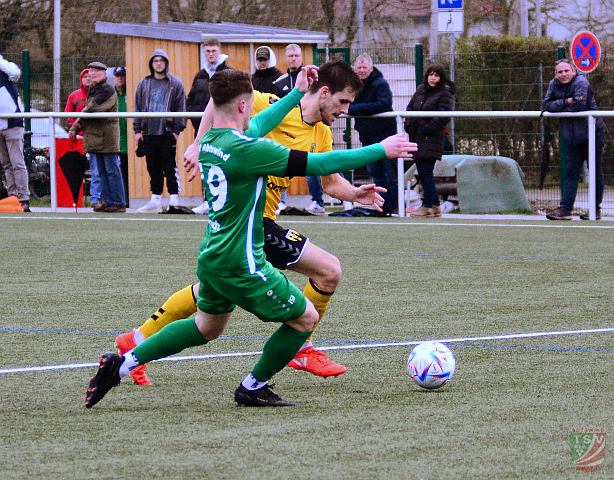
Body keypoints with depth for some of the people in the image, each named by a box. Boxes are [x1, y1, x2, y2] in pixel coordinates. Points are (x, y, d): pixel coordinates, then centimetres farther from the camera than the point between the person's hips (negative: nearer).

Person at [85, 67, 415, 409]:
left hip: (213, 255, 9)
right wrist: (380, 150, -12)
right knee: (306, 317, 5)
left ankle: (122, 364, 23)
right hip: (241, 264, -9)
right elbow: (318, 163, -20)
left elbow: (257, 125, 26)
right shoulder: (246, 150, -22)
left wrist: (296, 93, 32)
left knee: (208, 327, 28)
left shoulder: (210, 141, 4)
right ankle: (253, 388, 18)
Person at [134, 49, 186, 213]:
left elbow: (180, 108, 0)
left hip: (167, 132, -4)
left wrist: (177, 130, -6)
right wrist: (137, 130, 6)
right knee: (153, 168, 7)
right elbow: (138, 108, 13)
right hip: (148, 133, 4)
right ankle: (155, 201, 11)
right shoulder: (144, 84, 12)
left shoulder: (175, 84, 2)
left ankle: (174, 199, 0)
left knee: (170, 168, -3)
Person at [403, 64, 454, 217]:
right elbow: (410, 108, 18)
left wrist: (427, 128, -15)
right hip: (417, 138, 7)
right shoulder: (421, 90, 15)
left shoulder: (445, 94, -6)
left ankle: (428, 206, -7)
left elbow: (444, 116, -15)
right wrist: (409, 125, 3)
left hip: (431, 139, -7)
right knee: (422, 171, 9)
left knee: (426, 172, -10)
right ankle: (434, 205, 16)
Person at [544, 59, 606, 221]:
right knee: (571, 172, 1)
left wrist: (558, 108, -12)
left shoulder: (581, 83, -17)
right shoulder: (554, 85, 2)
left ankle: (596, 209, 9)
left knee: (595, 172, 2)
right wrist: (565, 102, -20)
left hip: (592, 133, -6)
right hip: (573, 138, 6)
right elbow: (547, 105, -6)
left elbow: (579, 106, -26)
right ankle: (565, 209, -3)